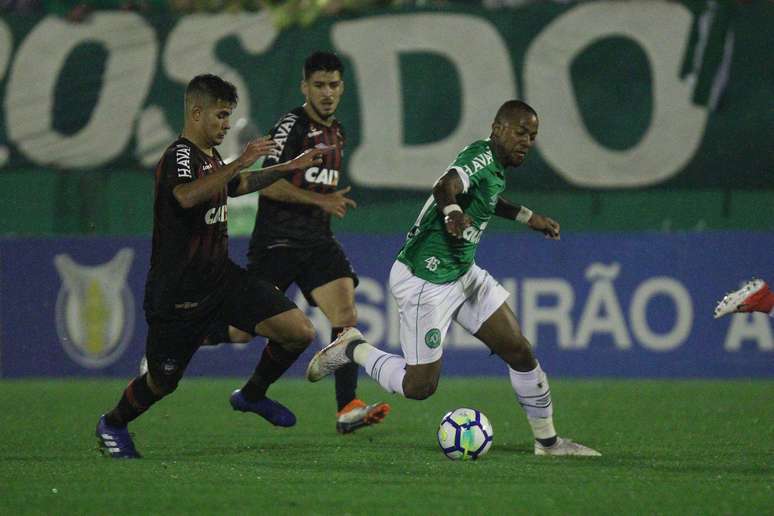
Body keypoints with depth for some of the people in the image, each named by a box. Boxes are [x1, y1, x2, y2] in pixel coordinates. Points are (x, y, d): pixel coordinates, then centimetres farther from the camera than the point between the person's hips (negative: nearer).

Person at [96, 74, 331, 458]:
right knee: (163, 382, 6)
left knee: (299, 332, -6)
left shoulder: (209, 158, 12)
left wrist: (288, 168, 33)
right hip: (178, 293, -8)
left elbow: (238, 185, 37)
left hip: (222, 278, 8)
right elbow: (186, 196, -42)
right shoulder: (179, 156, -17)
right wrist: (240, 163, -42)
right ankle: (113, 425, 36)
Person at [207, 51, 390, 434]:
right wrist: (320, 200, -22)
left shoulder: (336, 133, 17)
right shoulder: (292, 125, -9)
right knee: (243, 330, -5)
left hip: (317, 243, 7)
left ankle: (347, 410, -17)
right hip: (276, 241, -7)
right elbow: (268, 184, -18)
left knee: (346, 315, -13)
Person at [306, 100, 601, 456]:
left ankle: (547, 441, 15)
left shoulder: (495, 166, 9)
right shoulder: (481, 156, -20)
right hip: (425, 281, -10)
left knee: (519, 352, 4)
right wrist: (453, 211, -63)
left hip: (464, 275, 10)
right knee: (419, 386, -5)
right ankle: (353, 349, 17)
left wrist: (526, 216, 34)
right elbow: (446, 185, -43)